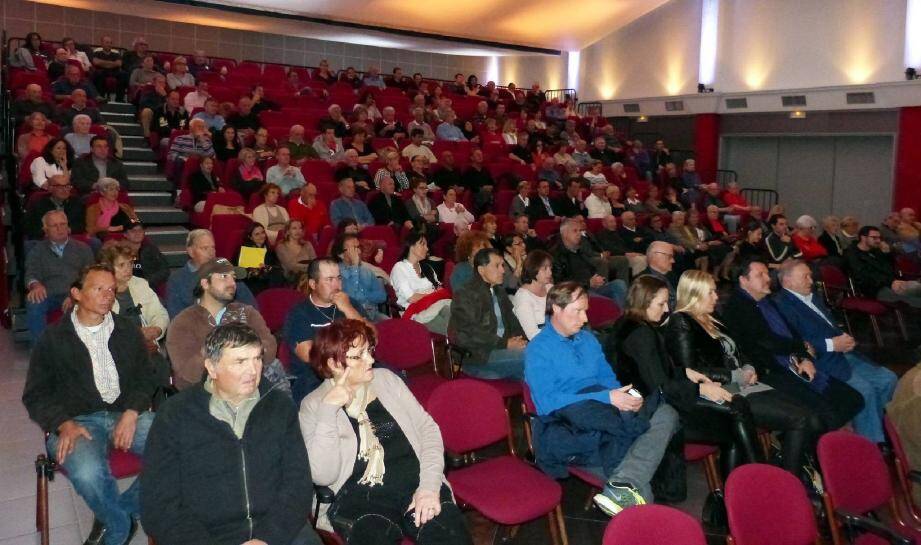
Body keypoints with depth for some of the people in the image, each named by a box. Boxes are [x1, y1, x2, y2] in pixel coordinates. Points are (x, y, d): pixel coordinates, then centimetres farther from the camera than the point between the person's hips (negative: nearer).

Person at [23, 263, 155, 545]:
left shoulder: (128, 331, 15)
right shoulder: (53, 338, 8)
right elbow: (36, 395, 6)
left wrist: (131, 413, -7)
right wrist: (64, 424, -12)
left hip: (127, 414, 3)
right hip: (77, 421, -2)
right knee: (88, 473, -36)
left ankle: (115, 514, -4)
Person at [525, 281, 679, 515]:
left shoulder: (588, 339, 22)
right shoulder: (538, 350, -2)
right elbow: (547, 403, -13)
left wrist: (624, 396, -5)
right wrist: (607, 398, -17)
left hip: (603, 412, 8)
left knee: (666, 413, -20)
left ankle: (622, 485, -40)